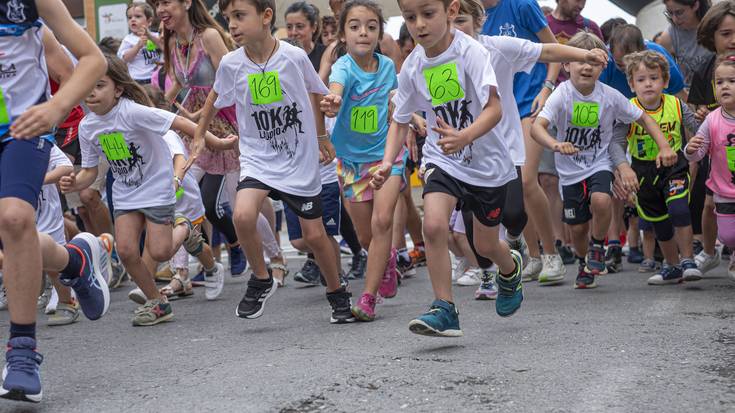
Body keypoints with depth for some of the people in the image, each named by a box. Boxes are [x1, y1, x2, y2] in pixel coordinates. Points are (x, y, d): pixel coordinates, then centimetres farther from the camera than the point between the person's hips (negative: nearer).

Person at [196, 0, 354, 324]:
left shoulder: (294, 57, -14)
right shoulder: (231, 64, -10)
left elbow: (316, 94, 6)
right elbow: (215, 97, 12)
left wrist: (321, 136, 17)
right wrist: (199, 134, 19)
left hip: (300, 160, -1)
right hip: (258, 157, 1)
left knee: (314, 233, 5)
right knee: (243, 215, -25)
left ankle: (337, 293, 30)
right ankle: (261, 280, 0)